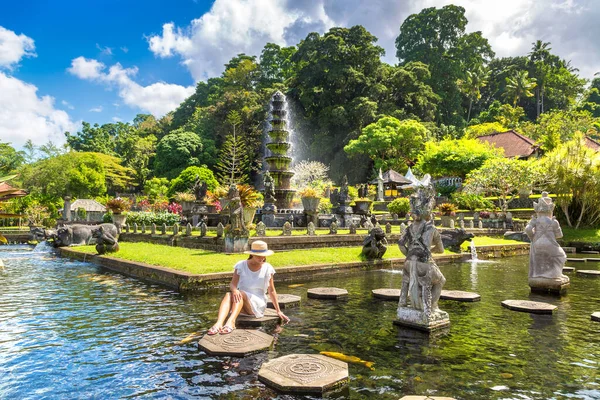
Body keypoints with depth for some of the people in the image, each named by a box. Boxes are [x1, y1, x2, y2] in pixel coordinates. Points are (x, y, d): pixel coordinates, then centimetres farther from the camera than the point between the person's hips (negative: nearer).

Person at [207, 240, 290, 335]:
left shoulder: (267, 268, 4)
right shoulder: (241, 265, 4)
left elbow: (271, 291, 9)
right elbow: (232, 284, -5)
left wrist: (278, 311, 7)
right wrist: (234, 290, -30)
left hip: (258, 304, -1)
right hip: (241, 303, 1)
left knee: (241, 294, -33)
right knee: (228, 295, -32)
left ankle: (231, 321, -58)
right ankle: (219, 323, -56)